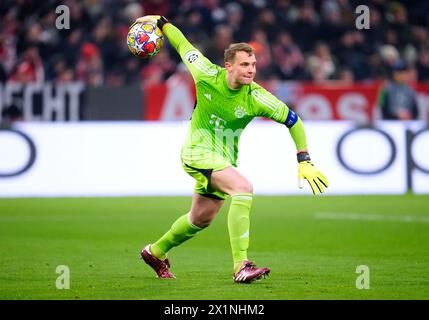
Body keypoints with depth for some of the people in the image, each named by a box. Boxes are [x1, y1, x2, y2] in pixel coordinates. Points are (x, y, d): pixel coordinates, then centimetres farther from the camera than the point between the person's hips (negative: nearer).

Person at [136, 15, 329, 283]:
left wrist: (305, 161, -12)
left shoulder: (256, 97, -16)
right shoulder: (207, 75, -18)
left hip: (224, 158, 5)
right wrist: (160, 21, 10)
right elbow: (183, 45, -1)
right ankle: (241, 266, -33)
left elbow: (292, 120, -8)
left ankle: (156, 252, 47)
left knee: (201, 219, 20)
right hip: (198, 151, -5)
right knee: (243, 188, -28)